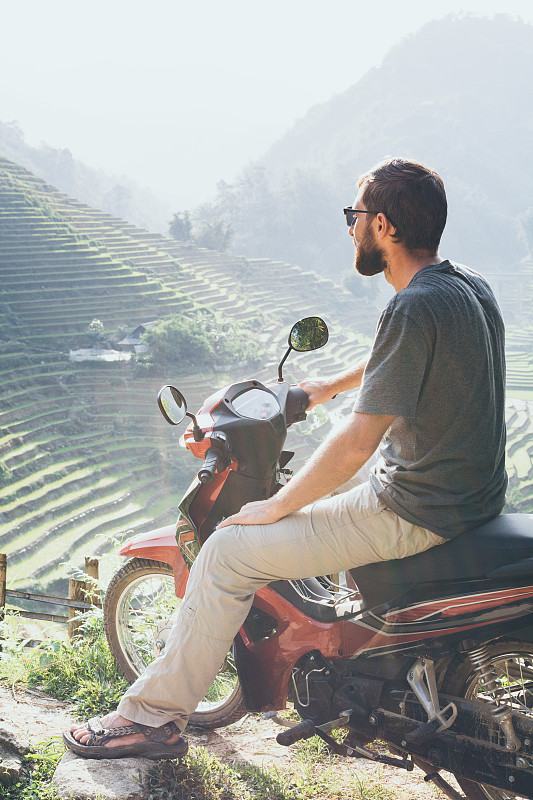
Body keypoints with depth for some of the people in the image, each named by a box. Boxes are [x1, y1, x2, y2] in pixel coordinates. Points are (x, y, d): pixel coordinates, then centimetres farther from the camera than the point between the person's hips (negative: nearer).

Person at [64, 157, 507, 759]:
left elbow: (355, 444, -23)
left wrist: (273, 508, -10)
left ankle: (154, 715, 7)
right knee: (331, 491, 37)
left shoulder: (414, 308, -25)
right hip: (477, 491, 10)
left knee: (229, 552, -5)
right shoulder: (469, 284, 3)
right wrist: (333, 384, 35)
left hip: (415, 513, -10)